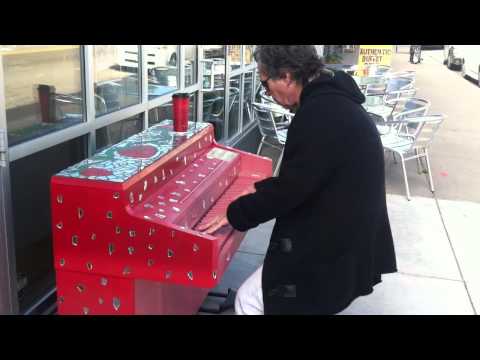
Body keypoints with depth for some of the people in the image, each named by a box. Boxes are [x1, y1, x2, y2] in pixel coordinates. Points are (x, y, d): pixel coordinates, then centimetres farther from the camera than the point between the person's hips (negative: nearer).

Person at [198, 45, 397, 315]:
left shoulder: (321, 112, -26)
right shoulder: (334, 100, 7)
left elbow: (292, 186, -22)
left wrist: (236, 214, -9)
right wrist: (261, 190, 19)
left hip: (333, 249, -10)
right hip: (349, 238, 10)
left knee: (250, 300, -1)